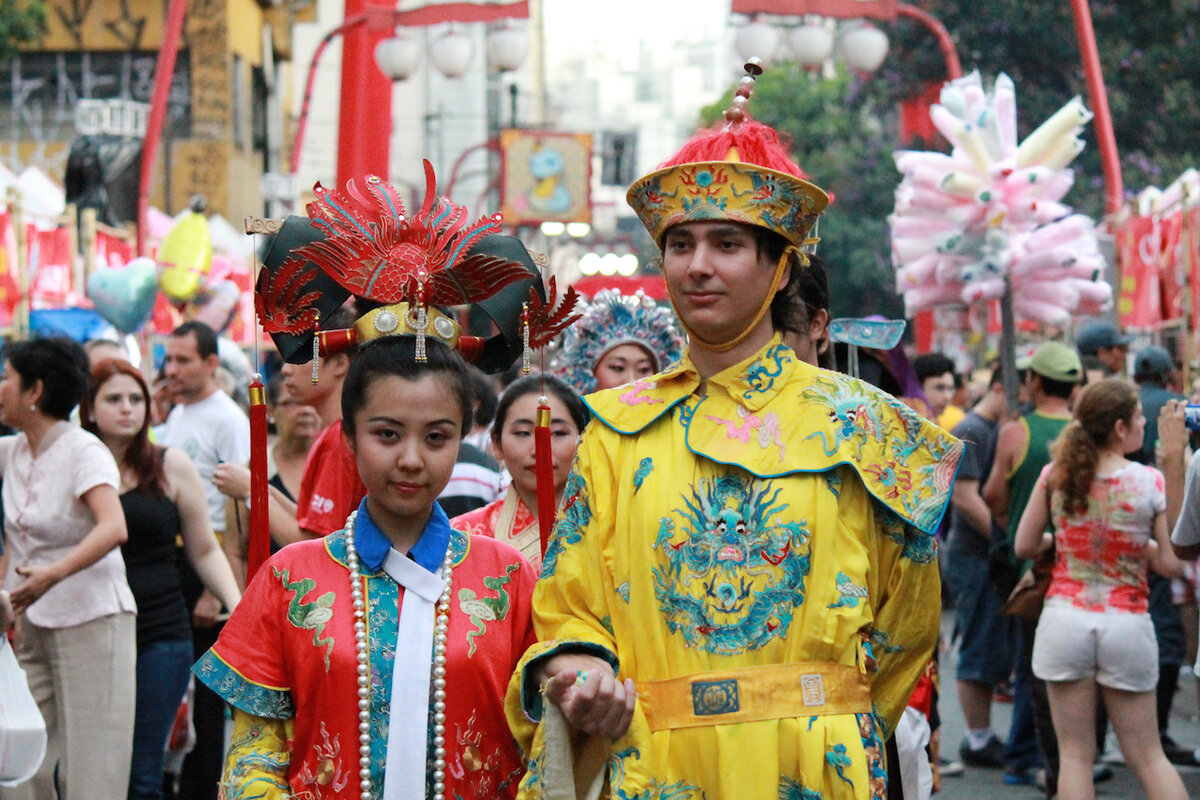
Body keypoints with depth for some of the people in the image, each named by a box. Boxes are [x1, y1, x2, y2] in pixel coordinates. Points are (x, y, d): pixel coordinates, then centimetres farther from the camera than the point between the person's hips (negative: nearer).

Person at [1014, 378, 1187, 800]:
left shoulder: (1055, 475, -2)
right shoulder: (1151, 482, -8)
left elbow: (1024, 546, 5)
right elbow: (1172, 564, -6)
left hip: (1065, 619, 1)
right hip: (1127, 624, -1)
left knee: (1074, 754, 6)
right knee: (1147, 756, 11)